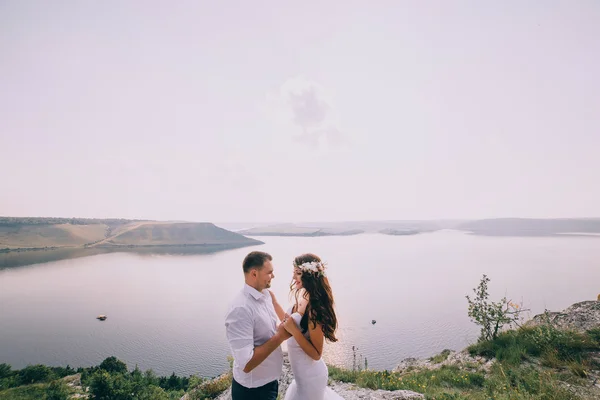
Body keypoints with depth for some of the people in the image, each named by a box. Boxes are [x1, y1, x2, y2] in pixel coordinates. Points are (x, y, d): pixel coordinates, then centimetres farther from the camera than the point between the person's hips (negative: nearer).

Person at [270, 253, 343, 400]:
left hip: (310, 376, -8)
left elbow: (316, 354, -23)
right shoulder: (304, 297, -6)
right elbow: (289, 323, 5)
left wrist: (294, 331, -31)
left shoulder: (314, 308, -30)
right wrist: (273, 301, 3)